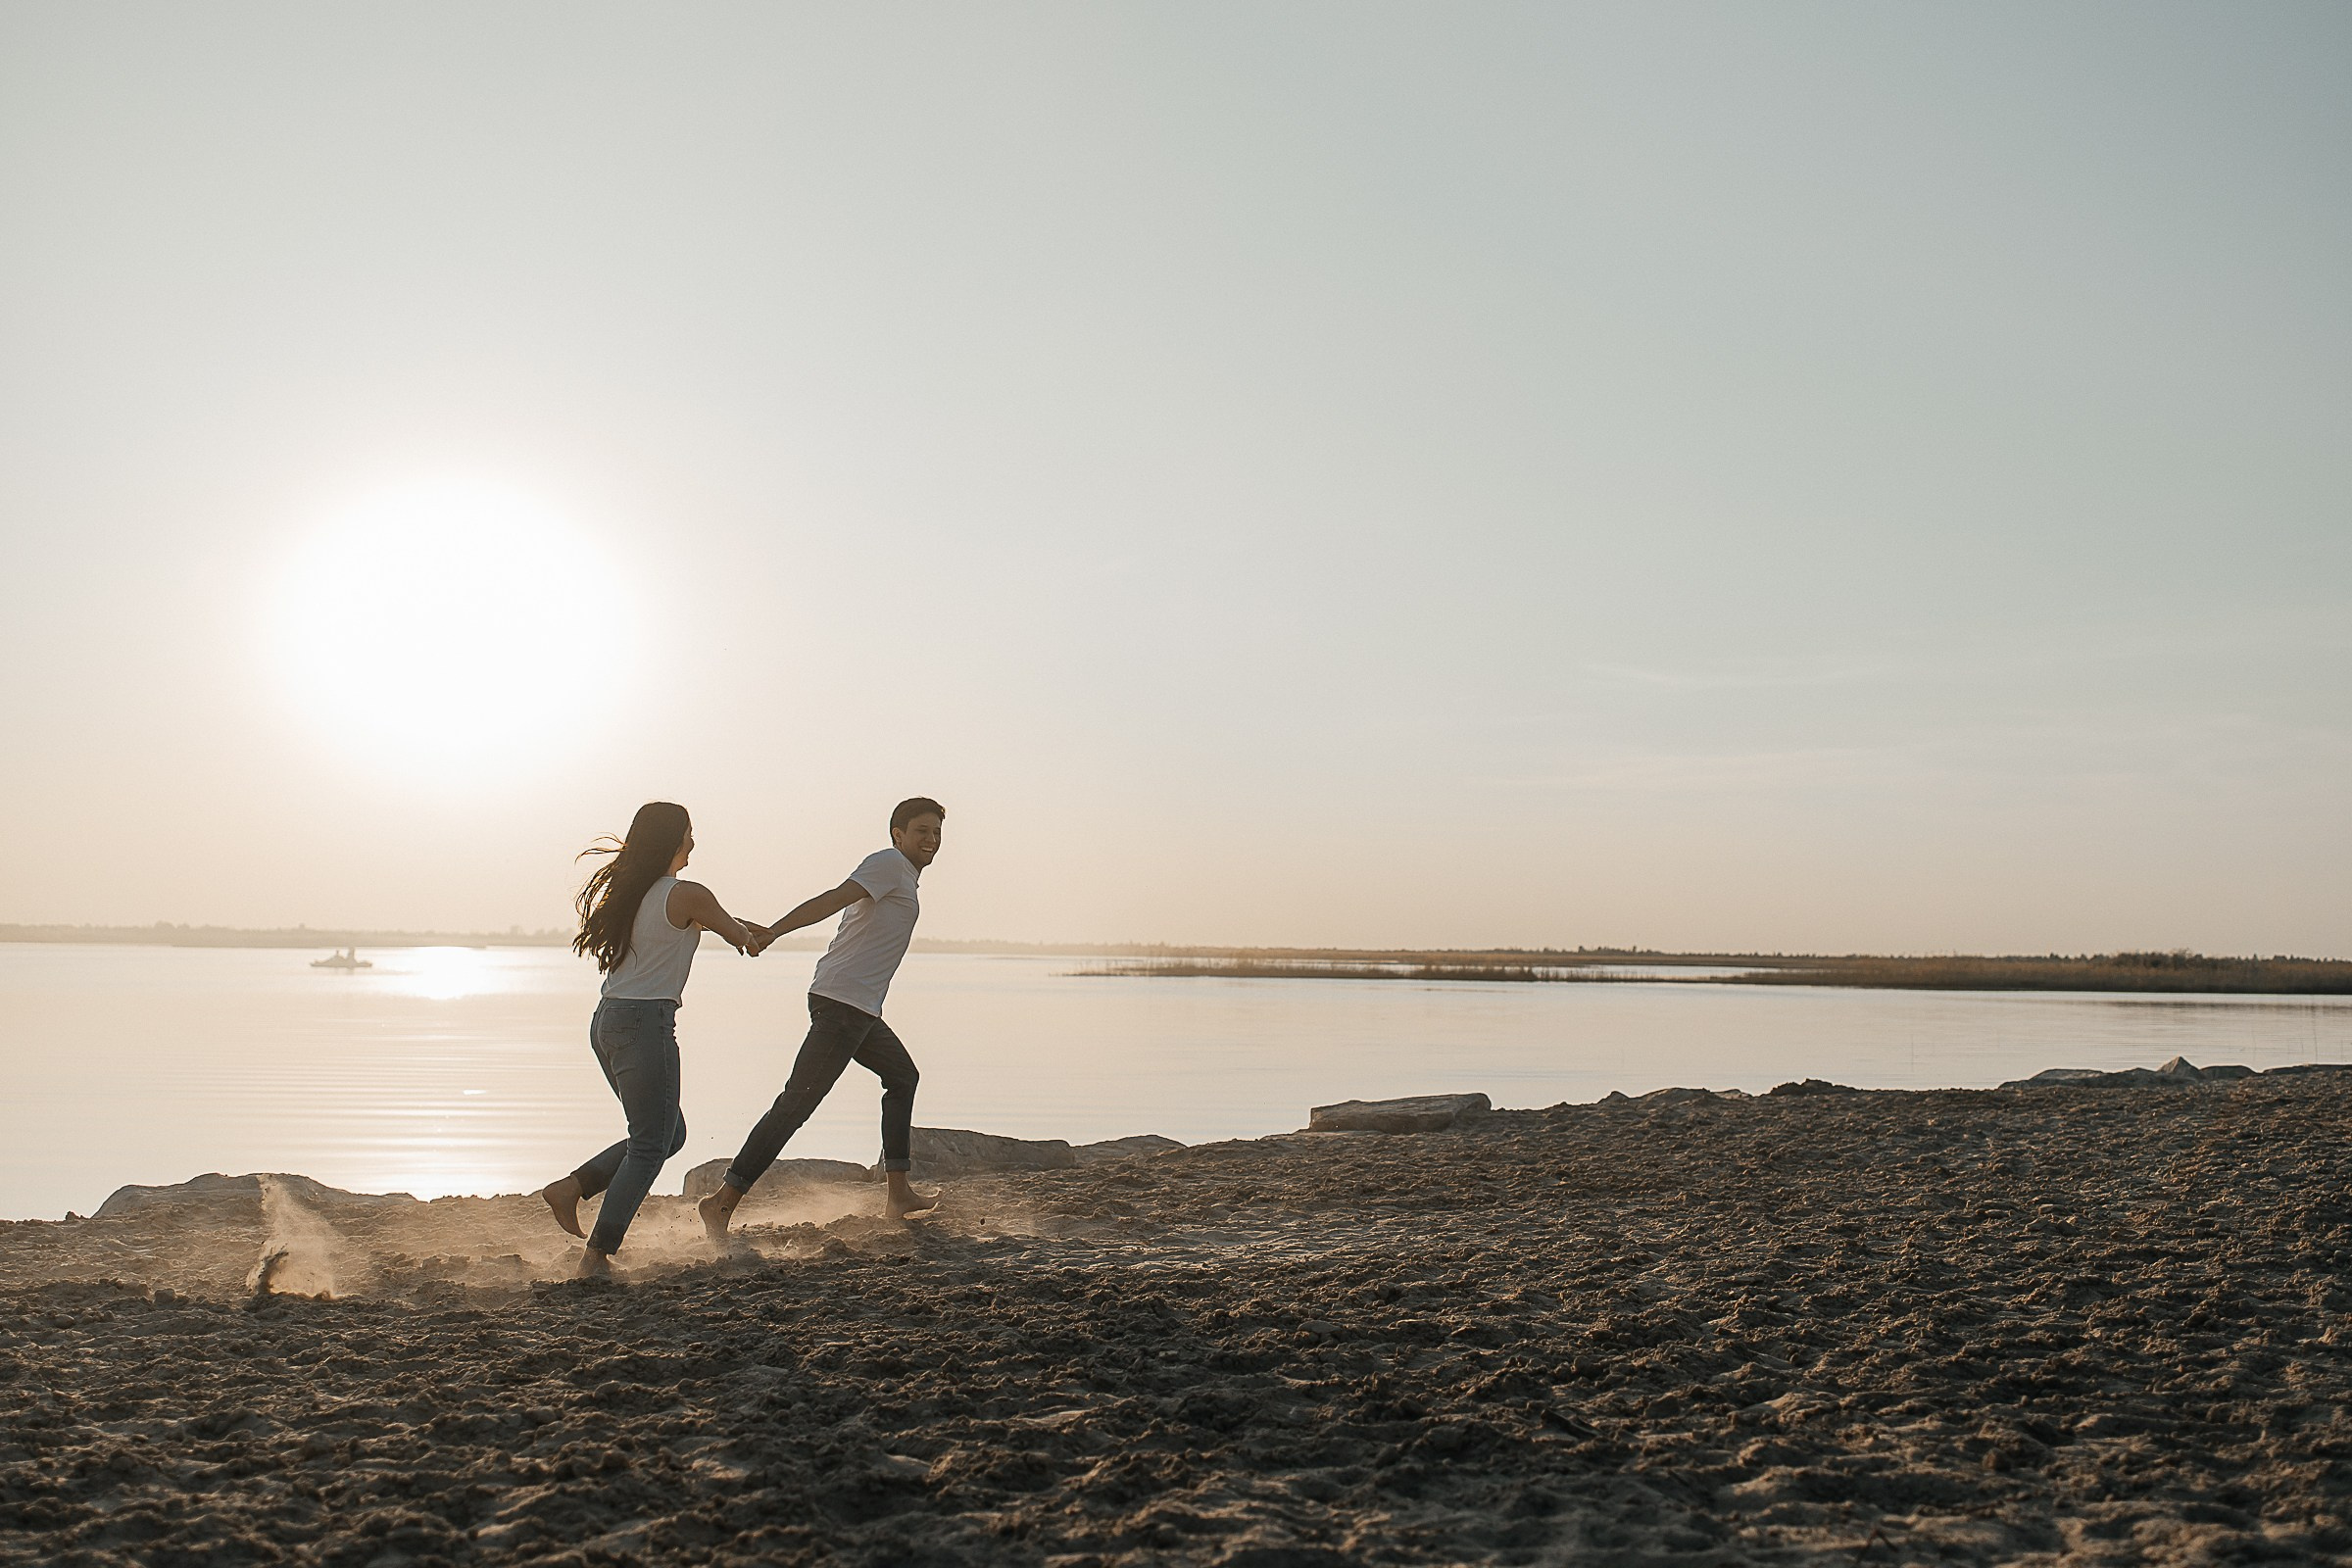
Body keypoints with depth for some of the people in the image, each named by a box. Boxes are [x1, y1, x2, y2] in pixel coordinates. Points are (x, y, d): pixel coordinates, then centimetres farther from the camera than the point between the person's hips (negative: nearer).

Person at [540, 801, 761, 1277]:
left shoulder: (625, 890, 13)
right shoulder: (687, 895, -10)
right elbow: (738, 933, 7)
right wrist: (750, 938, 31)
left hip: (607, 1021, 9)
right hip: (646, 1023, -8)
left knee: (669, 1134, 17)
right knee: (650, 1145, -1)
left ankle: (571, 1187, 10)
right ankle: (597, 1255, -3)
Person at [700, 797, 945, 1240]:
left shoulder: (900, 874, 23)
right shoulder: (890, 863, -7)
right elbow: (834, 900, -21)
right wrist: (773, 931, -32)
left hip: (861, 1009, 11)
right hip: (842, 1003, -11)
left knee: (903, 1076, 23)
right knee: (796, 1103, -13)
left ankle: (899, 1196, 25)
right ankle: (722, 1202, -16)